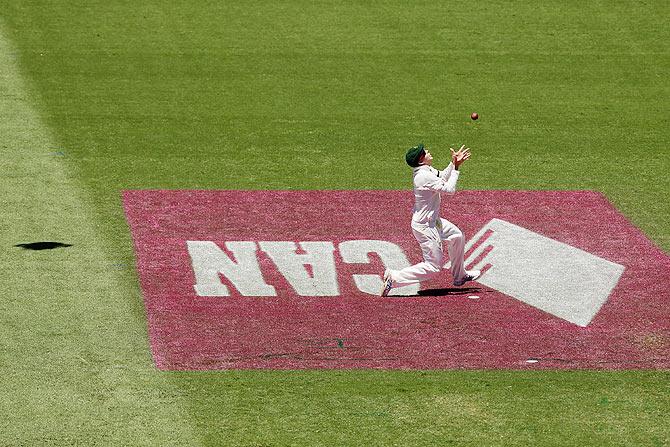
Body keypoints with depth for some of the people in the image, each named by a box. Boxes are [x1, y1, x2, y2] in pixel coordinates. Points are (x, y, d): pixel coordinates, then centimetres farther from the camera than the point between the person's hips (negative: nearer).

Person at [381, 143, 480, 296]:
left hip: (433, 220, 10)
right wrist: (456, 167, -16)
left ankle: (459, 276, 40)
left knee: (457, 236, 24)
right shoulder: (424, 176, -29)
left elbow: (442, 178, 18)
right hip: (425, 226, -10)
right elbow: (449, 189, -24)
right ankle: (394, 278, -5)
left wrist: (453, 163, 6)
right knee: (433, 266, -4)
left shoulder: (427, 170, 0)